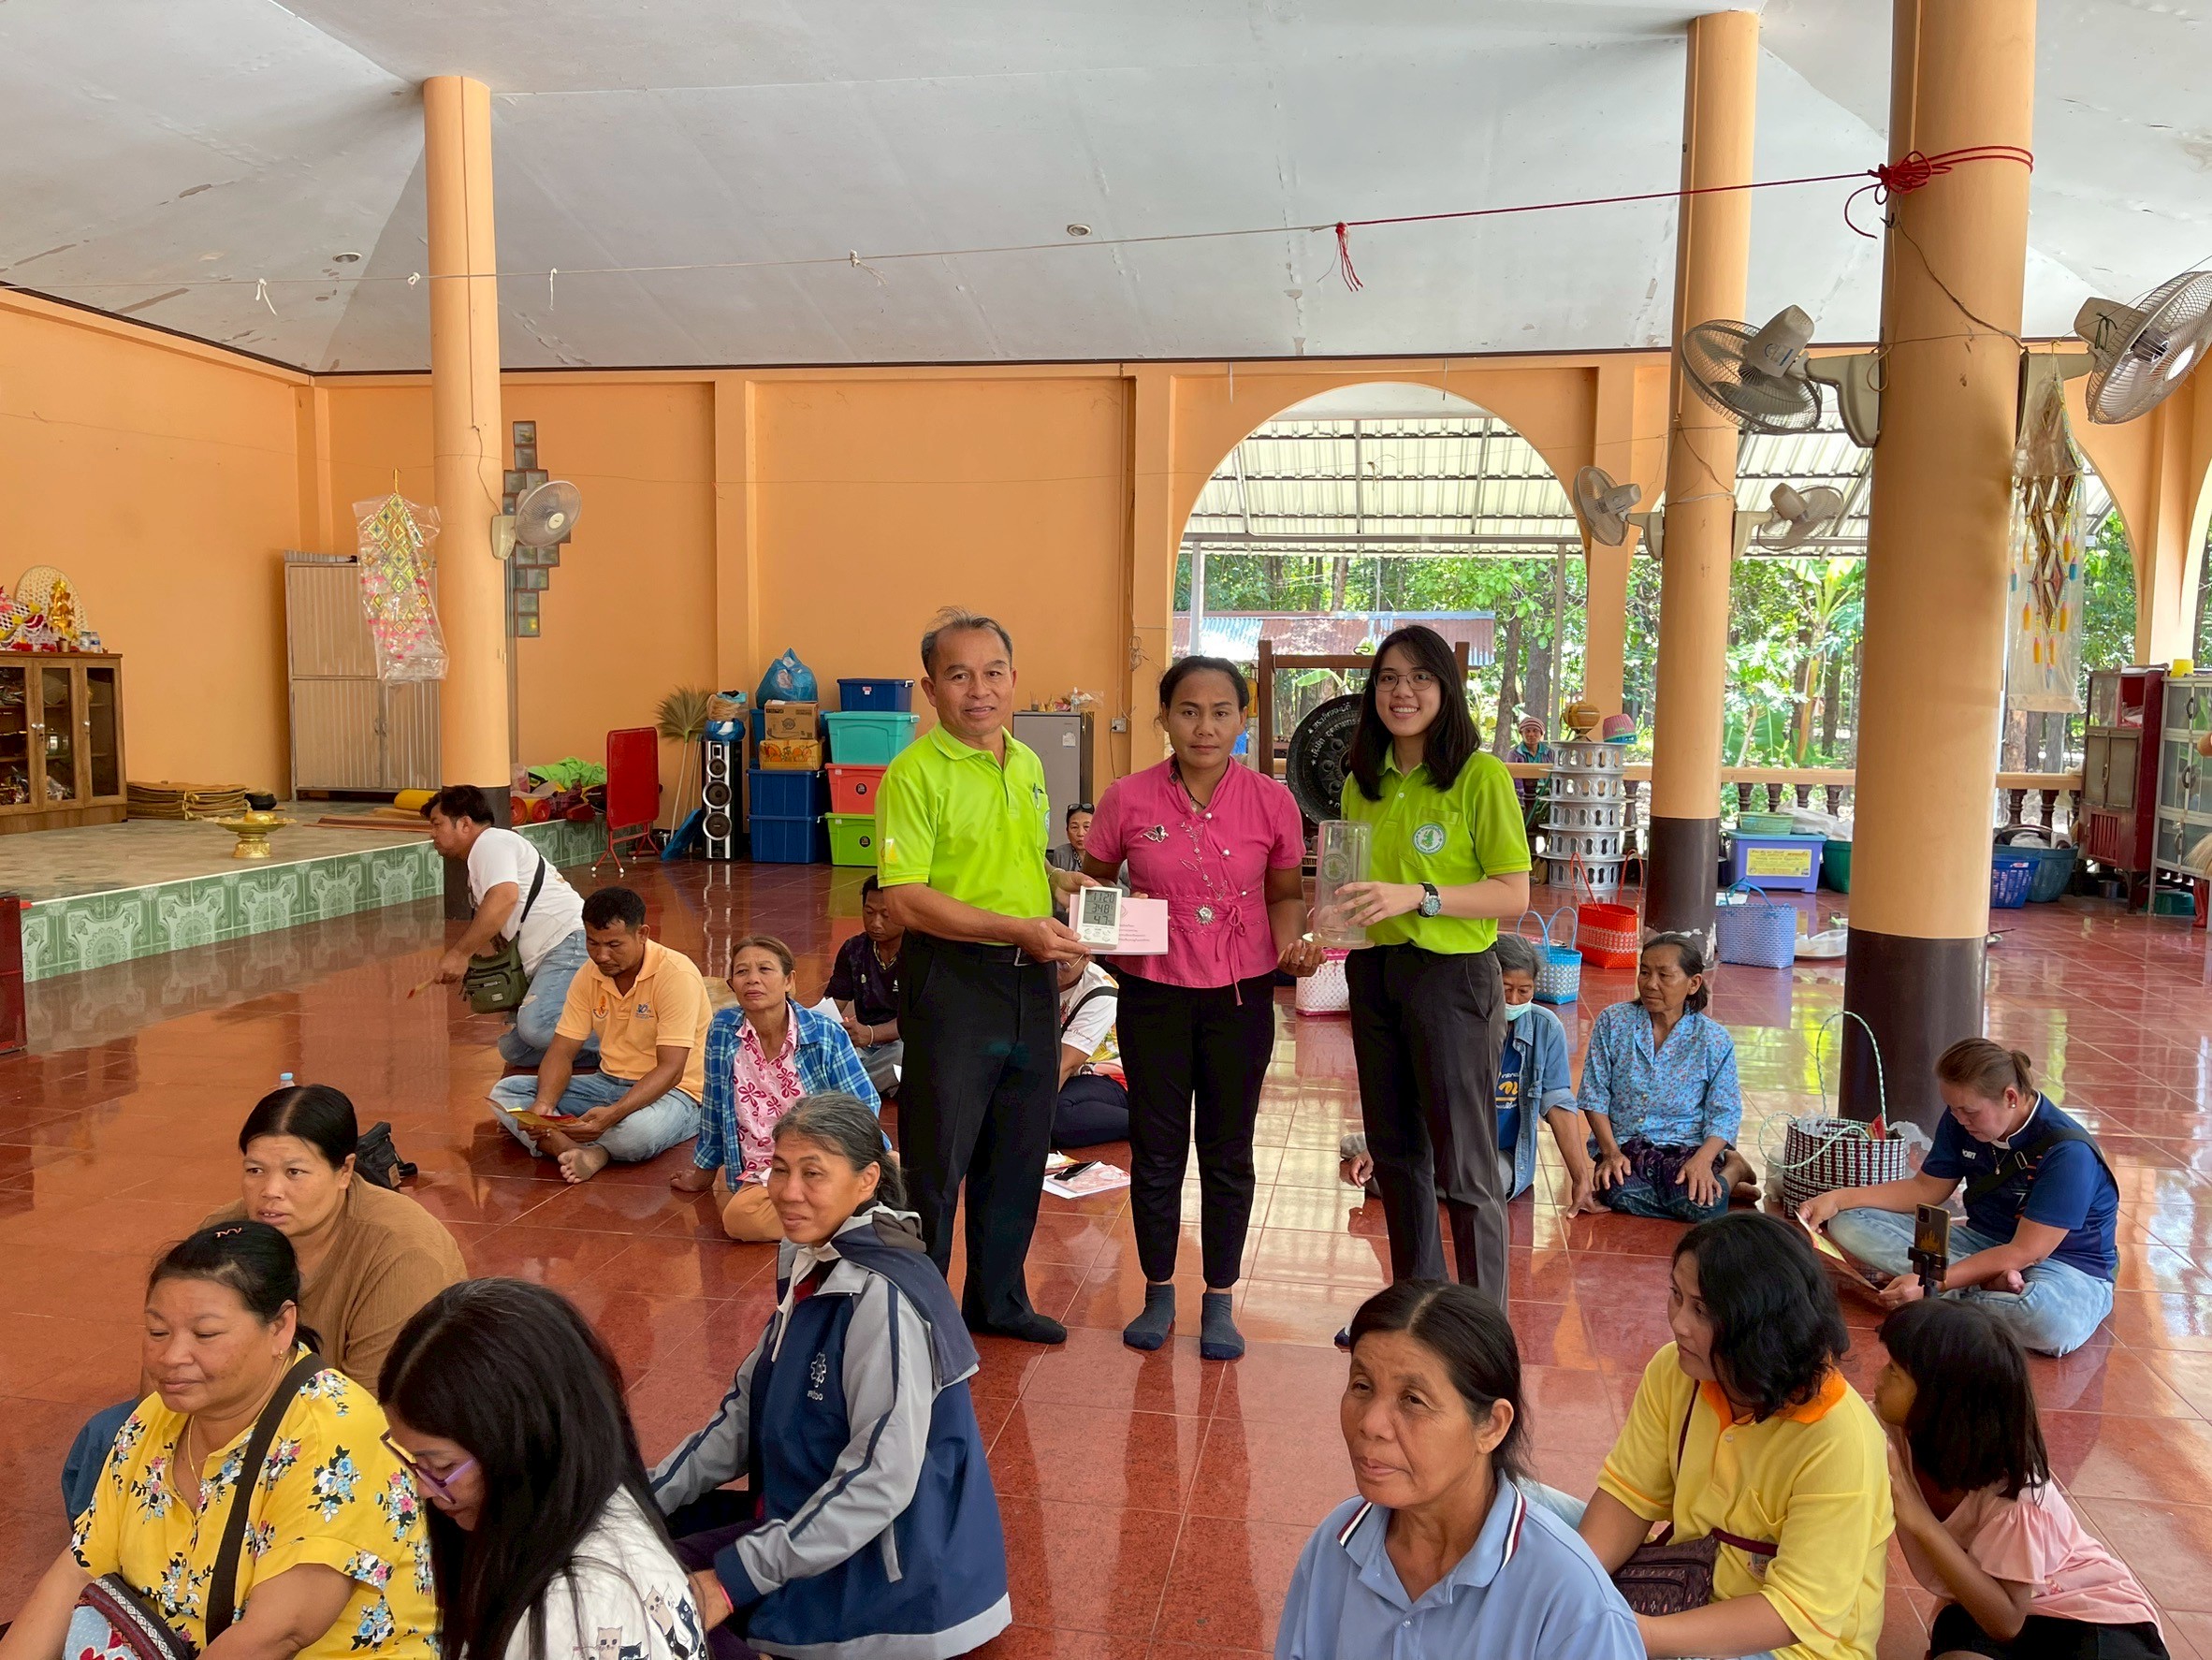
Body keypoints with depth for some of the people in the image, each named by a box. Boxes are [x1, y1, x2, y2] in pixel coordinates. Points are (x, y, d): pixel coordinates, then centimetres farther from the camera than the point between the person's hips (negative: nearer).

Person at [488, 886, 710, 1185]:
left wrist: (611, 1114, -38)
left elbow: (670, 1069, -24)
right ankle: (582, 1152, -33)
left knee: (638, 1129, -43)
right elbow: (562, 1051, 0)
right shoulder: (590, 976, 2)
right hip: (610, 1083, 7)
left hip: (674, 1091, -7)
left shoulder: (677, 975, -19)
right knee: (504, 1092, -10)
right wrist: (543, 1106, -21)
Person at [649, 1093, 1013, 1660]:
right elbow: (747, 1411, 9)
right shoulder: (810, 1263, 2)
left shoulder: (881, 1299, -26)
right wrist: (645, 1501, 1)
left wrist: (735, 1579, -24)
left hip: (881, 1563, -9)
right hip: (802, 1515, 9)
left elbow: (881, 1479, -27)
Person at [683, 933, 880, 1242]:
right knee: (737, 1217, -32)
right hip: (762, 1177, 3)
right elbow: (714, 1110, 14)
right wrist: (701, 1176, 23)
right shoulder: (722, 1030, 1)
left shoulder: (824, 1032, -4)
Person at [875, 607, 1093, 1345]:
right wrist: (1018, 928, -24)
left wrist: (1060, 881, 3)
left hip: (1030, 979, 7)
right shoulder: (914, 773, -13)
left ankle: (998, 1297, 33)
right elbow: (907, 900, -19)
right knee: (937, 1160, 3)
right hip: (952, 980, -7)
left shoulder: (1029, 764, 11)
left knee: (1020, 1153, 17)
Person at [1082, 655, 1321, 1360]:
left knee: (1228, 1150, 11)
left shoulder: (1271, 801, -7)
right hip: (1153, 993, 0)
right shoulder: (1128, 799, -7)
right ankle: (1158, 1294, 30)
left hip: (1241, 996, 0)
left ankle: (1220, 1301, 28)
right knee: (1156, 1149, 11)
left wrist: (1292, 943, -13)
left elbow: (1287, 892, 6)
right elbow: (1093, 883, 8)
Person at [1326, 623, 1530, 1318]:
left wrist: (1418, 897, -24)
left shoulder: (1481, 777, -11)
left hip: (1451, 974, -7)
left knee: (1462, 1167, 0)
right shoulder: (1363, 783, 8)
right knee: (1393, 1152, 17)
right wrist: (1340, 900, -3)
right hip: (1374, 970, 7)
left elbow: (1514, 895, -14)